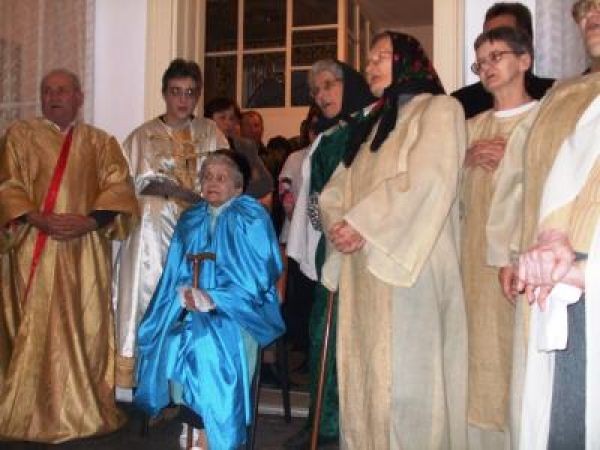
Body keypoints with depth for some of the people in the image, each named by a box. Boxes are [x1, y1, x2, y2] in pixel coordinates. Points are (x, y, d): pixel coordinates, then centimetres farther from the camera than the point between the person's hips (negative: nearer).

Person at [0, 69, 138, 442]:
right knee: (35, 332, -2)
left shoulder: (101, 142, 13)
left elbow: (120, 189, 1)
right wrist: (40, 220, -16)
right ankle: (32, 413, 7)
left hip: (85, 254, 1)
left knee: (86, 331, 3)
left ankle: (87, 409, 12)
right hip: (34, 251, -1)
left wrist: (88, 221, -16)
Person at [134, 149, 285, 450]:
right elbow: (177, 273, 14)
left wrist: (213, 299, -17)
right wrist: (186, 294, -8)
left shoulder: (252, 219, -1)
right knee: (168, 337, -22)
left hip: (239, 309, -5)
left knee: (209, 341, -31)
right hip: (192, 307, 5)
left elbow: (256, 276, -9)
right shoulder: (191, 220, 15)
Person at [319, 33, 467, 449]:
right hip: (361, 267, 7)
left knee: (401, 379, -7)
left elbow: (427, 181, -12)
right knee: (362, 374, 6)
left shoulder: (439, 109, 4)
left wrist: (361, 222, -12)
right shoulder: (371, 125, 25)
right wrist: (339, 226, -4)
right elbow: (336, 189, 17)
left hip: (407, 265, -7)